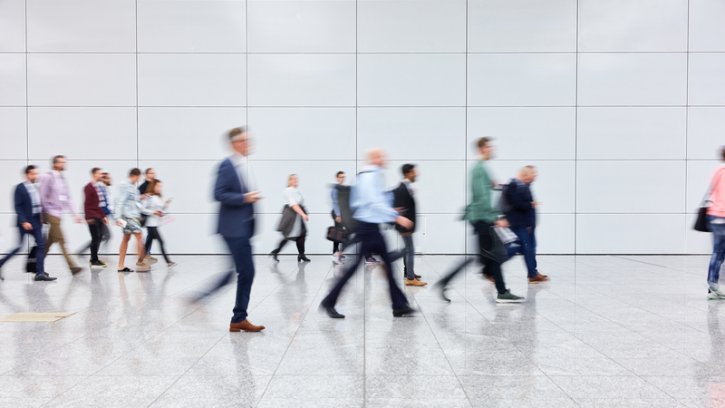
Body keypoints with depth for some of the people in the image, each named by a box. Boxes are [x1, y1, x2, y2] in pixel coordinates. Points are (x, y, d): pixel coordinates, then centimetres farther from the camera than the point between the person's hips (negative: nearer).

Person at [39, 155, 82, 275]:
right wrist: (45, 214, -10)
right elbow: (43, 197, -9)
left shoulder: (62, 178, 15)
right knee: (61, 240, -10)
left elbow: (67, 198, 17)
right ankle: (72, 266, -12)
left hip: (59, 214, 8)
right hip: (51, 213, -8)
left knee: (49, 242, 12)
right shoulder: (48, 177, -7)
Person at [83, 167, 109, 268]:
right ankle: (94, 260, 0)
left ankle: (94, 258, 18)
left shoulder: (97, 187, 16)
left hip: (99, 217, 8)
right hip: (92, 218, -8)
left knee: (99, 237, 9)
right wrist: (89, 217, -18)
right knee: (95, 238, -6)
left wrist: (103, 216, 18)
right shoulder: (88, 187, -9)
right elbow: (87, 203, -14)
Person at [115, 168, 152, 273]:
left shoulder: (134, 188, 17)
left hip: (134, 216, 9)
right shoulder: (125, 186, -8)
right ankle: (140, 263, -9)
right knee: (139, 237, -11)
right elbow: (120, 202, -13)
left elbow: (137, 204, 19)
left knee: (126, 239, 9)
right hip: (128, 216, -9)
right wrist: (118, 217, -18)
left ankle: (121, 265, 13)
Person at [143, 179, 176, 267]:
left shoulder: (159, 198, 14)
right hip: (151, 224, -8)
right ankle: (168, 262, -9)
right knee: (161, 241, -10)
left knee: (149, 242, 12)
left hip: (156, 224, 8)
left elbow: (162, 209, 18)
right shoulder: (149, 197, -10)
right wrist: (153, 212, -19)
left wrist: (166, 203, 3)